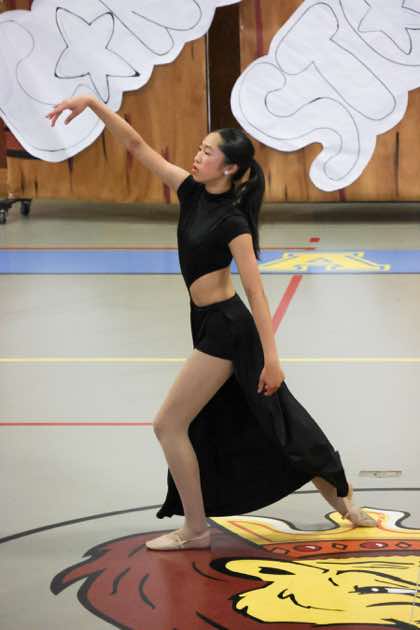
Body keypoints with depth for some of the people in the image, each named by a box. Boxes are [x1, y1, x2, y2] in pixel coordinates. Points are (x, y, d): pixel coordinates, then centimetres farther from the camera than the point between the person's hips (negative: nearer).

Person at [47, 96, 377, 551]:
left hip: (226, 330, -8)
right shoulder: (192, 191, 2)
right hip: (211, 325, 8)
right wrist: (92, 103, -6)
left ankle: (196, 530, 8)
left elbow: (255, 292, -19)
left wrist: (271, 357, -21)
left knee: (169, 424, -4)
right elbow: (136, 146, 2)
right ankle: (342, 502, 24)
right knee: (265, 422, 15)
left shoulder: (232, 220, -18)